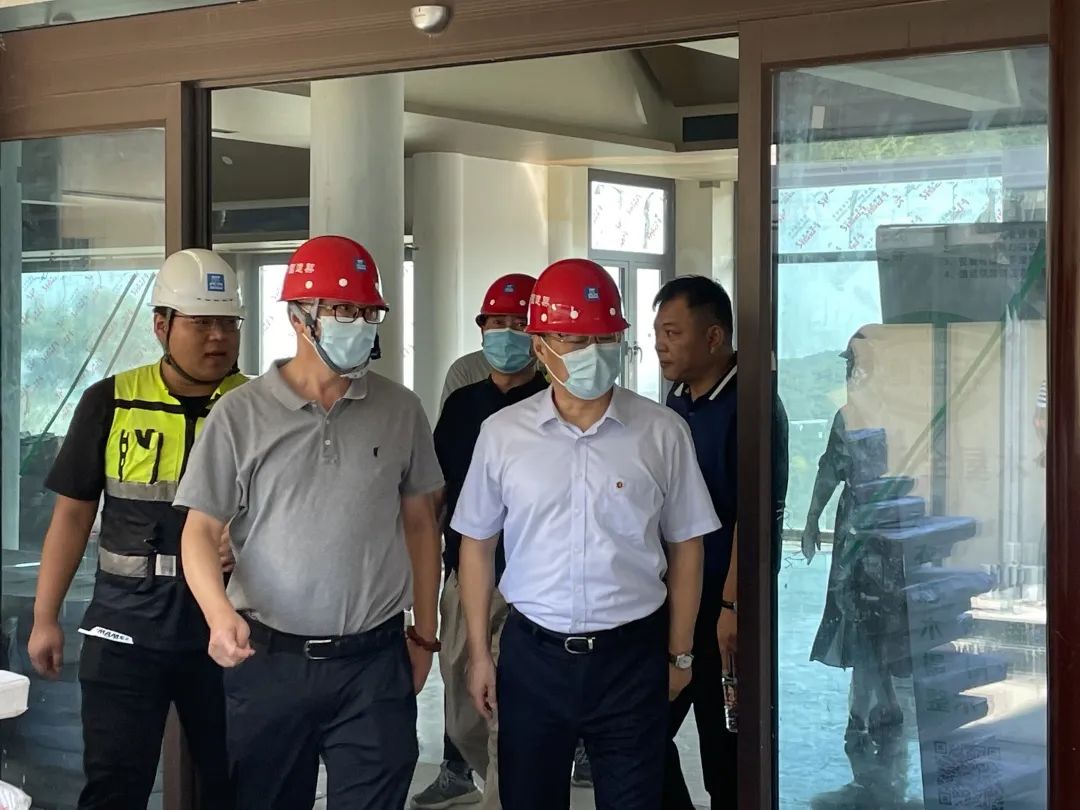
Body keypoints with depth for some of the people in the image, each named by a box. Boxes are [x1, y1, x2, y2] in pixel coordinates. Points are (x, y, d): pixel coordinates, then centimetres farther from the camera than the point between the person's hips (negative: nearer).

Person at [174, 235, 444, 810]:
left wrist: (424, 633, 13)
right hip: (267, 658, -1)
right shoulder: (241, 414, -3)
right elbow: (200, 530, -3)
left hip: (375, 660, 1)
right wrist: (219, 612, -21)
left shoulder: (399, 410, 5)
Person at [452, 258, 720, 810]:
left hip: (632, 655, -1)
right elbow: (477, 544, 6)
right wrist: (479, 653, 6)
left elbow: (685, 546, 3)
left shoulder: (662, 433, -4)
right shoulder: (502, 433, -2)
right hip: (532, 653, 1)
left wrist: (679, 654, 6)